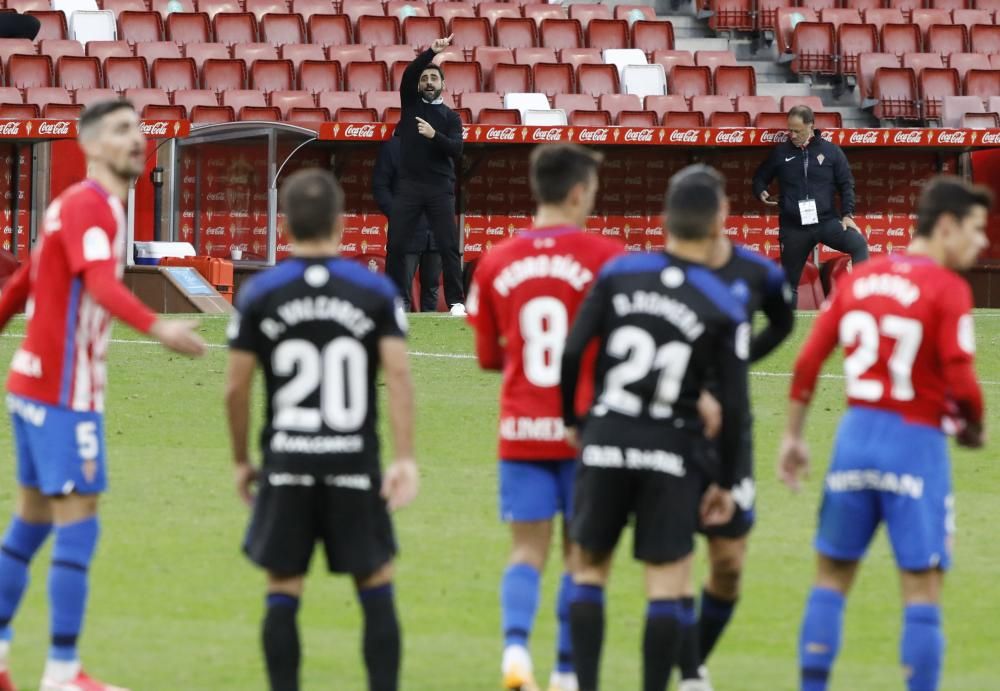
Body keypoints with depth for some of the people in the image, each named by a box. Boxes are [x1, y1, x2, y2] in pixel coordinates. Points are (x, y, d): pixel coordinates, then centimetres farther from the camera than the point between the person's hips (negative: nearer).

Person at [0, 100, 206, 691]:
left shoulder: (78, 205, 15)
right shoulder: (89, 207, -16)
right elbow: (101, 284, -34)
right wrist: (158, 328, -48)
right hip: (66, 395, -10)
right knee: (78, 523, -8)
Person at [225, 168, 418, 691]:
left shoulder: (259, 294, 0)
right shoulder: (375, 290, 0)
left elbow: (236, 388, 0)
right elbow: (398, 376, -9)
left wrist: (241, 460, 12)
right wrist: (405, 460, -9)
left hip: (287, 466, 0)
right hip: (354, 463, 0)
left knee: (283, 594, 6)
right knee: (376, 590, 9)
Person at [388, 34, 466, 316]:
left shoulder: (450, 116, 10)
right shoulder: (411, 102, 13)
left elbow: (456, 150, -4)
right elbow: (408, 74, -5)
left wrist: (434, 135, -20)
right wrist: (431, 52, -17)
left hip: (440, 187, -1)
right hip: (409, 185, 1)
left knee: (448, 245, -5)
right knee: (395, 243, -4)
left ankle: (456, 301, -3)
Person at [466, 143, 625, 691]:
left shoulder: (496, 262, 3)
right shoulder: (605, 257, -7)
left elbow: (489, 355, 10)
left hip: (520, 429, 2)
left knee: (528, 549, 4)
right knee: (581, 550, 10)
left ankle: (515, 644, -20)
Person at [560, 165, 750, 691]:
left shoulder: (618, 273, -2)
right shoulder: (724, 308, -5)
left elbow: (572, 351, -5)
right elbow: (733, 405, -4)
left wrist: (572, 420, 10)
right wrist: (725, 483, 6)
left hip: (607, 443, 2)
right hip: (672, 451, -2)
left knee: (589, 568, 14)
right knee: (667, 584, 4)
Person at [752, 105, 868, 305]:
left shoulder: (831, 151, 3)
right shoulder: (781, 152, 6)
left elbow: (846, 184, 7)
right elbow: (760, 178, 18)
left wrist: (847, 215, -4)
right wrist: (761, 193, -5)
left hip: (828, 221, -1)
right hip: (794, 228, 1)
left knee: (859, 244, -27)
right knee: (789, 282, 5)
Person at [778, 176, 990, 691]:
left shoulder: (858, 279, 8)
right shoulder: (948, 290, -10)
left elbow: (807, 363, 7)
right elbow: (962, 382, -17)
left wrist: (793, 437, 15)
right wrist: (972, 429, 3)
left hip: (855, 436, 5)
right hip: (916, 444, -5)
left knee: (832, 576, 14)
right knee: (922, 590, -1)